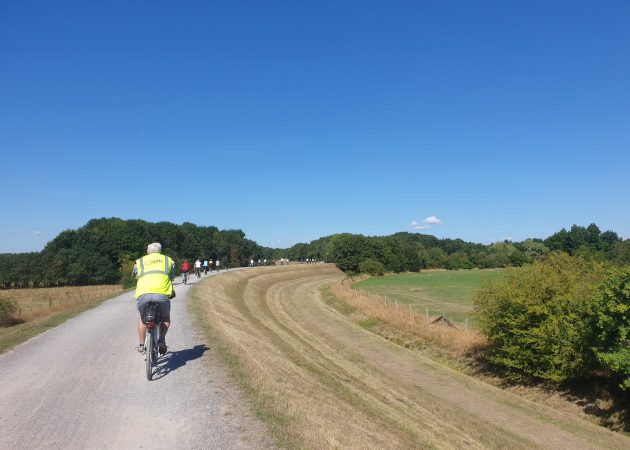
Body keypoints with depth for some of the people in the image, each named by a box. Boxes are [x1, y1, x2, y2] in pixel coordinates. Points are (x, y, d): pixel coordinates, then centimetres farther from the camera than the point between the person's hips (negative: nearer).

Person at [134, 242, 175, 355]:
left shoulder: (140, 261, 27)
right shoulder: (168, 260, 26)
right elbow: (171, 279, 29)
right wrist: (172, 293, 47)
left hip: (143, 294, 1)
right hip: (162, 294, -1)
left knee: (143, 319, 28)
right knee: (166, 319, 24)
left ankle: (141, 345, 23)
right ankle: (161, 339, 3)